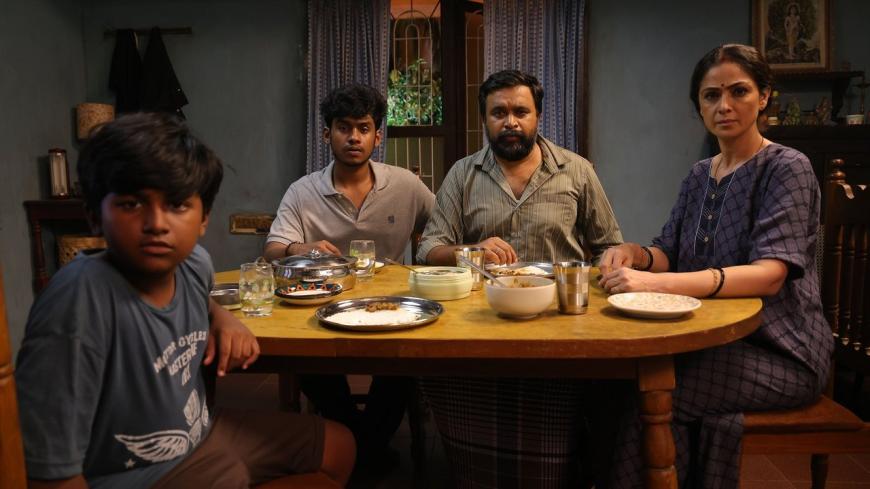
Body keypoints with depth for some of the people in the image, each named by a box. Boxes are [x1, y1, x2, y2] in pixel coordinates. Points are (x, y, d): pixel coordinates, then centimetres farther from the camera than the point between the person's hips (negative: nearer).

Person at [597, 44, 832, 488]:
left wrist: (658, 283, -37)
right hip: (715, 339, 6)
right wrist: (632, 253, -17)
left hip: (781, 350, -5)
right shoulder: (699, 175, 12)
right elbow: (669, 252, 8)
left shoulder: (787, 168, -10)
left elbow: (769, 275, -24)